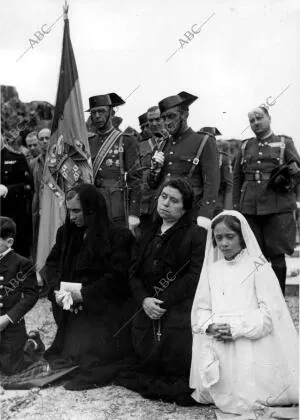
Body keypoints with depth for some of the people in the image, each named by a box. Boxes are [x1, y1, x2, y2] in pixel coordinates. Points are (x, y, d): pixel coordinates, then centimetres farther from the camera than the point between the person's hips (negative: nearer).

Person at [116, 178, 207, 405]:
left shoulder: (197, 235, 0)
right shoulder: (148, 235, 21)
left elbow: (195, 277, -11)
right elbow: (134, 273, 13)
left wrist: (164, 302, -17)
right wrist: (144, 300, -9)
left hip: (182, 307, -5)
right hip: (149, 308, 5)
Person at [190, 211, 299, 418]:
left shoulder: (259, 268, -1)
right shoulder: (212, 269, 14)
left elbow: (270, 312, -8)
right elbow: (201, 309, 12)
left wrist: (237, 328, -17)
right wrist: (210, 327, -9)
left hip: (252, 345, -4)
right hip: (217, 347, 4)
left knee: (249, 394, -14)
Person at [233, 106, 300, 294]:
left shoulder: (285, 143, 9)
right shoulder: (245, 146, 16)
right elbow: (237, 178, 17)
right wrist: (236, 205, 9)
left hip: (278, 208, -2)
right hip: (249, 207, 2)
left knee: (277, 256, -1)